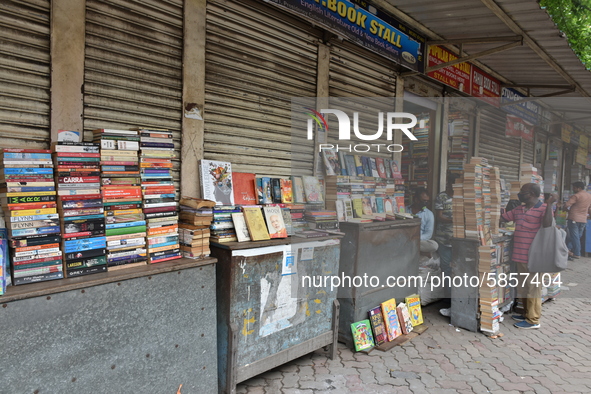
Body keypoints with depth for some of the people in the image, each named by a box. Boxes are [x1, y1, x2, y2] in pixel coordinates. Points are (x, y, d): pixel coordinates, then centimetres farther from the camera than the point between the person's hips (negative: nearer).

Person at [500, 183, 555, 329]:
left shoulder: (543, 209, -10)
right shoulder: (518, 210, 12)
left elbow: (547, 224, -27)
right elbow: (501, 217, 19)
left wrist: (549, 204, -29)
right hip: (520, 256, 8)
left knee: (532, 287, 1)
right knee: (523, 286, 18)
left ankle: (533, 320, 11)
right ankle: (527, 314, 33)